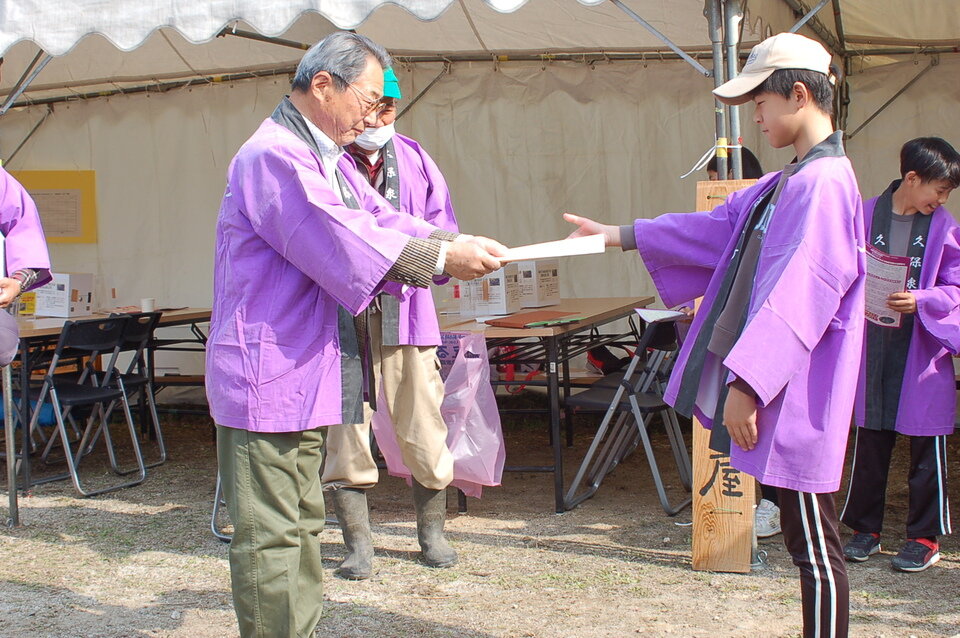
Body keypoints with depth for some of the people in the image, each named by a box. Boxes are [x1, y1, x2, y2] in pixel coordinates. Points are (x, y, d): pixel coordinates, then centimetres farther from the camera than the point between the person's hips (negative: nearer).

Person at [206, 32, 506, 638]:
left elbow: (380, 220, 8)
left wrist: (460, 245, -8)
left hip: (308, 377, 11)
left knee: (302, 525, 18)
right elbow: (342, 242, -25)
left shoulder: (329, 159, 16)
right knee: (272, 536, -4)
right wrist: (442, 259, -22)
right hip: (269, 377, -11)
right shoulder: (273, 156, -17)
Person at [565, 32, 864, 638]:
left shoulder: (825, 183, -16)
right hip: (773, 385, 10)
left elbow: (796, 297, -24)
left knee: (815, 547, -1)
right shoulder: (789, 183, 15)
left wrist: (746, 383, -26)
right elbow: (717, 226, 25)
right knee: (804, 541, 16)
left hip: (797, 394, -10)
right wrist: (618, 235, 28)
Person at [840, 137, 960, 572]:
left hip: (925, 349, -1)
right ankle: (865, 529, 23)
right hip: (874, 346, 1)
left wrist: (920, 301, -19)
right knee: (870, 442, 10)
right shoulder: (866, 215, 0)